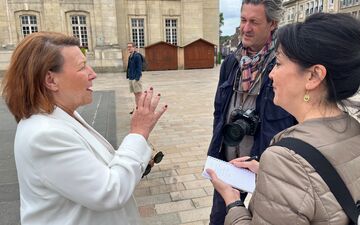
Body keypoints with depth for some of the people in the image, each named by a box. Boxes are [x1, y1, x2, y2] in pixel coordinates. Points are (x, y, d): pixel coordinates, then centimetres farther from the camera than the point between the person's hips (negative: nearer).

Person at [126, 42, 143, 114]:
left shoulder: (137, 56, -11)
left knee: (138, 93, -4)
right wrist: (128, 76, 16)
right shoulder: (130, 56, 15)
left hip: (136, 78, -9)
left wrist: (137, 78, -20)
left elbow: (139, 68, -16)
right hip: (131, 78, 9)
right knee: (135, 94, 12)